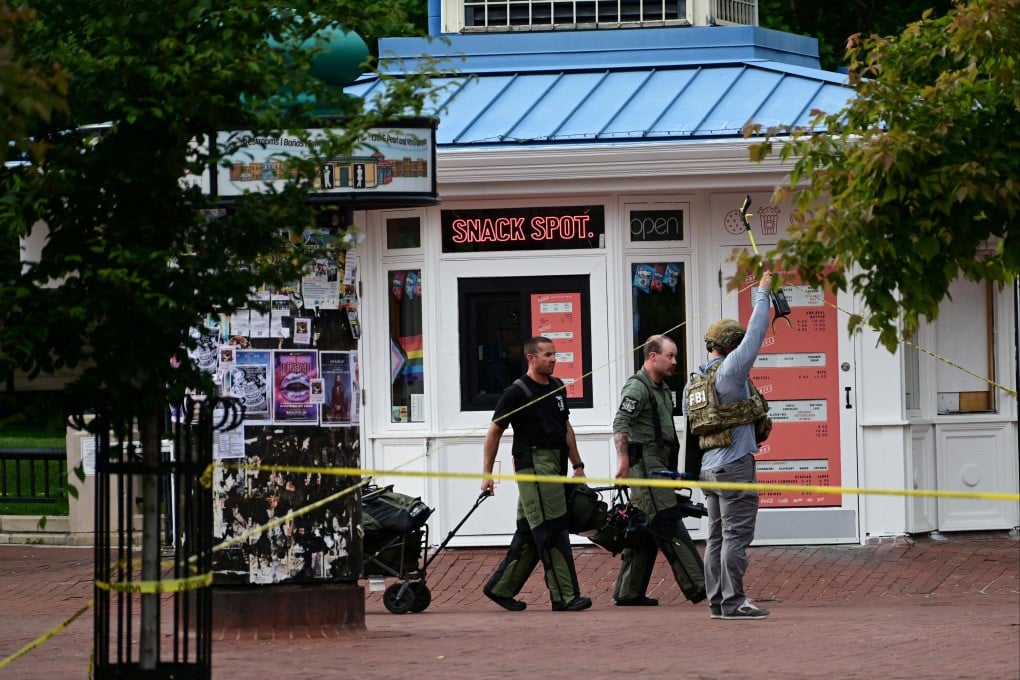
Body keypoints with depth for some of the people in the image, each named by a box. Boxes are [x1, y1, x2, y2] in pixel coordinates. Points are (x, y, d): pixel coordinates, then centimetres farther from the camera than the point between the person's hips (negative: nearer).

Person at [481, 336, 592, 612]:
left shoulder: (557, 387, 16)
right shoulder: (517, 392, -7)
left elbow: (566, 428, 25)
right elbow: (494, 432, -3)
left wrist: (578, 465, 21)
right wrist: (487, 473, -6)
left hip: (555, 465, 8)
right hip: (533, 463, -8)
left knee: (529, 533, 10)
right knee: (551, 531, -11)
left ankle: (500, 587, 19)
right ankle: (565, 596, -12)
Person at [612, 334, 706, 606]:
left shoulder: (662, 389, 21)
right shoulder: (637, 387, -10)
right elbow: (620, 424, -18)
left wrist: (672, 469, 26)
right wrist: (623, 459, -24)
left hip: (660, 465, 10)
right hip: (645, 460, -10)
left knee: (646, 532, 10)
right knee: (669, 525, -12)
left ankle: (628, 592, 13)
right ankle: (696, 586, -16)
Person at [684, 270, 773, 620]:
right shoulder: (730, 370, -11)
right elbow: (755, 333, -8)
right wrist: (762, 292, 1)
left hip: (708, 466, 8)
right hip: (734, 464, -8)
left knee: (717, 536, 10)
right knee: (736, 535, -7)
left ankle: (717, 601, 10)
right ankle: (733, 602, -9)